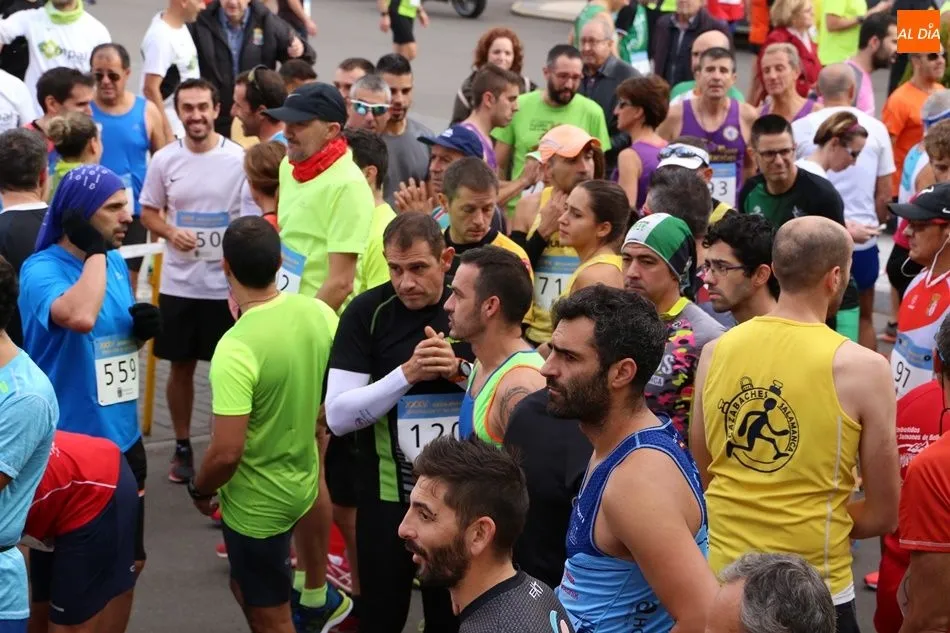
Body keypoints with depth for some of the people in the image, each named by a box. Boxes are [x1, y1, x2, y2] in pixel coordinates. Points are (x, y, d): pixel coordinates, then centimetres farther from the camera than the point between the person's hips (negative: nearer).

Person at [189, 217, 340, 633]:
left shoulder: (236, 348, -30)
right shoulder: (320, 313, -9)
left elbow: (227, 452, -29)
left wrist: (199, 490, -9)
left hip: (255, 502, -7)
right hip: (302, 484, 7)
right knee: (248, 590, 28)